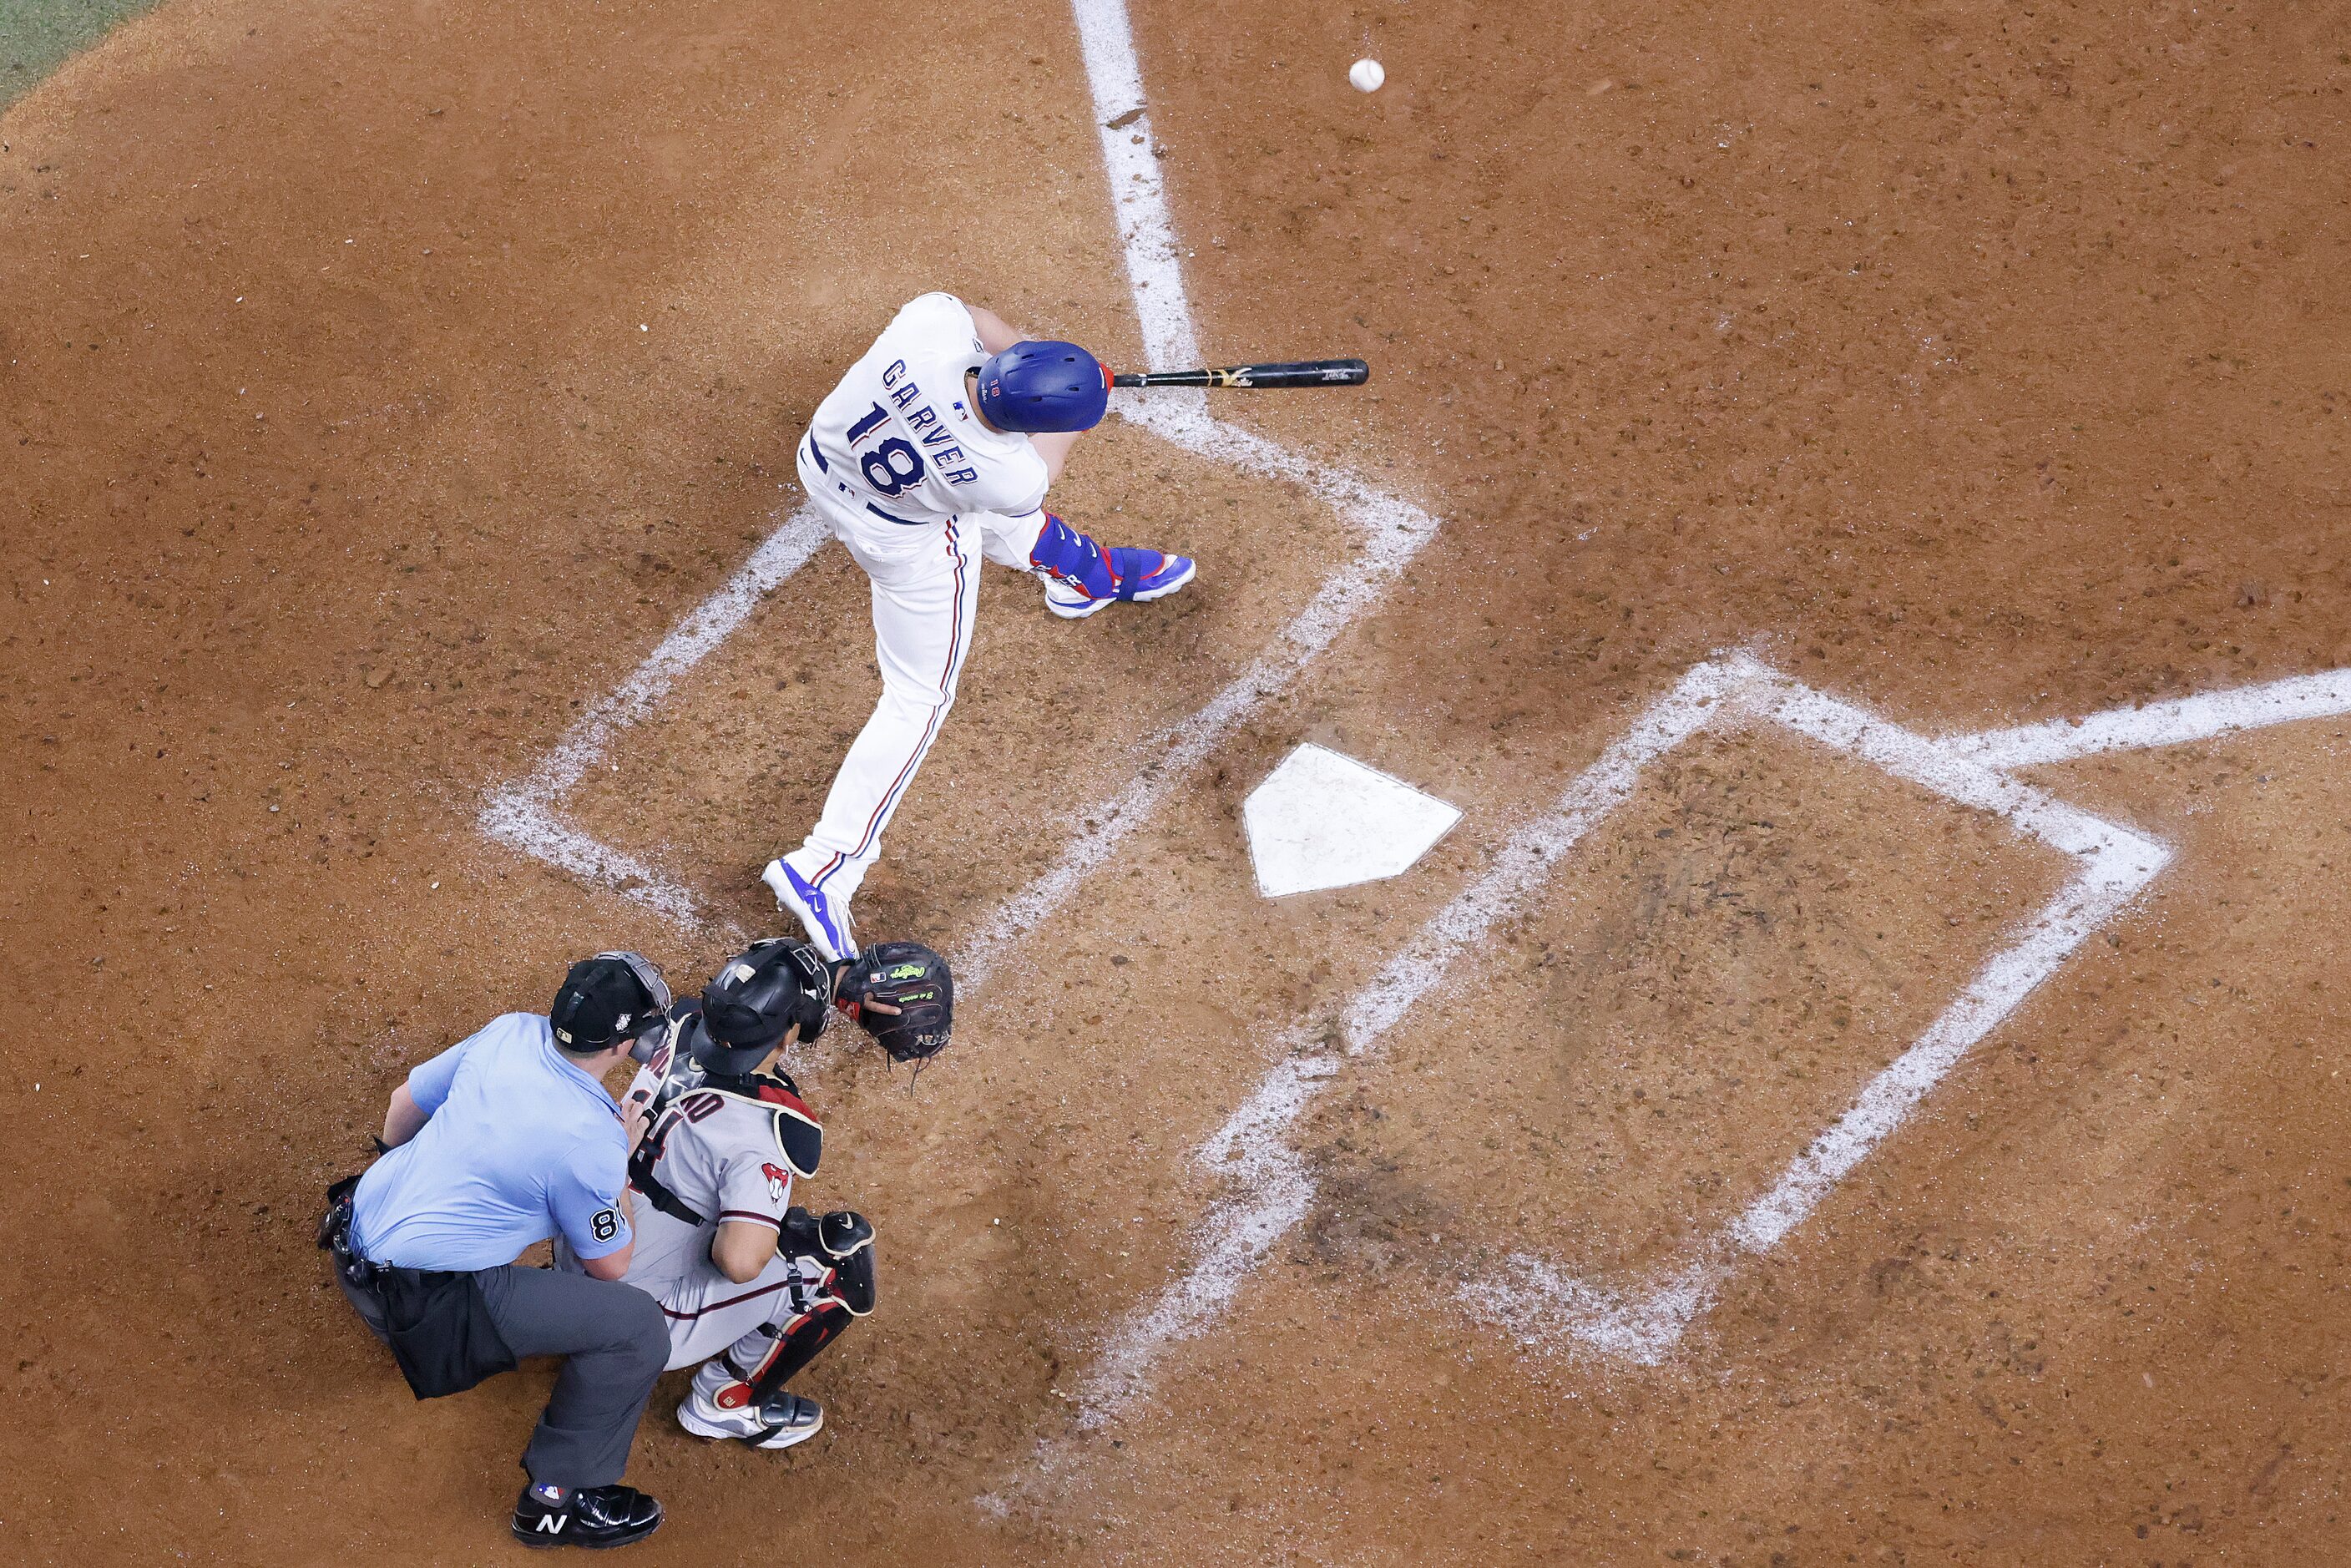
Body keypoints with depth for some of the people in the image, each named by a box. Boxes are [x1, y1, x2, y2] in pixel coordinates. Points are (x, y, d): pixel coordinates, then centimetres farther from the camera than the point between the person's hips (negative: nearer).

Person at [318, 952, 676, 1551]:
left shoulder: (510, 1030, -6)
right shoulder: (592, 1140, -25)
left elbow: (403, 1107, 12)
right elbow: (609, 1265, -7)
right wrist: (623, 1160, 4)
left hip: (361, 1225, 8)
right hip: (420, 1303, -8)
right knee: (638, 1326, -6)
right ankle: (558, 1499, 6)